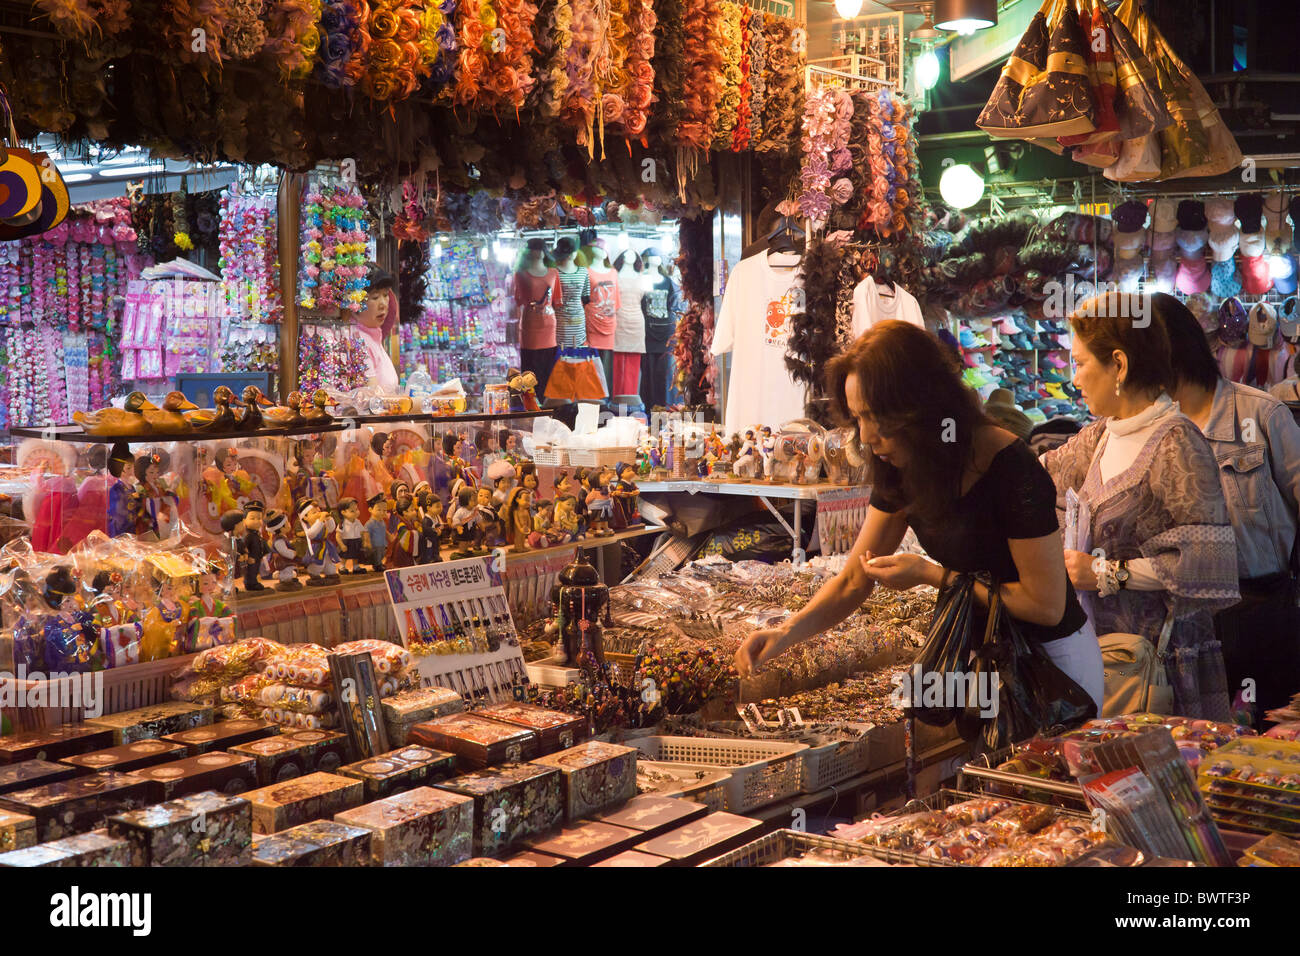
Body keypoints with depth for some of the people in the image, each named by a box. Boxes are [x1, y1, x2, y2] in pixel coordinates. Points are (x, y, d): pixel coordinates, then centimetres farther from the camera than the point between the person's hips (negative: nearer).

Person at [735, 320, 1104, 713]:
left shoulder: (1013, 471, -29)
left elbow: (1046, 605, -23)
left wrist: (931, 574, -23)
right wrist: (787, 631, -21)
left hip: (1052, 650, -6)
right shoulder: (900, 469, -8)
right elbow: (852, 581, -3)